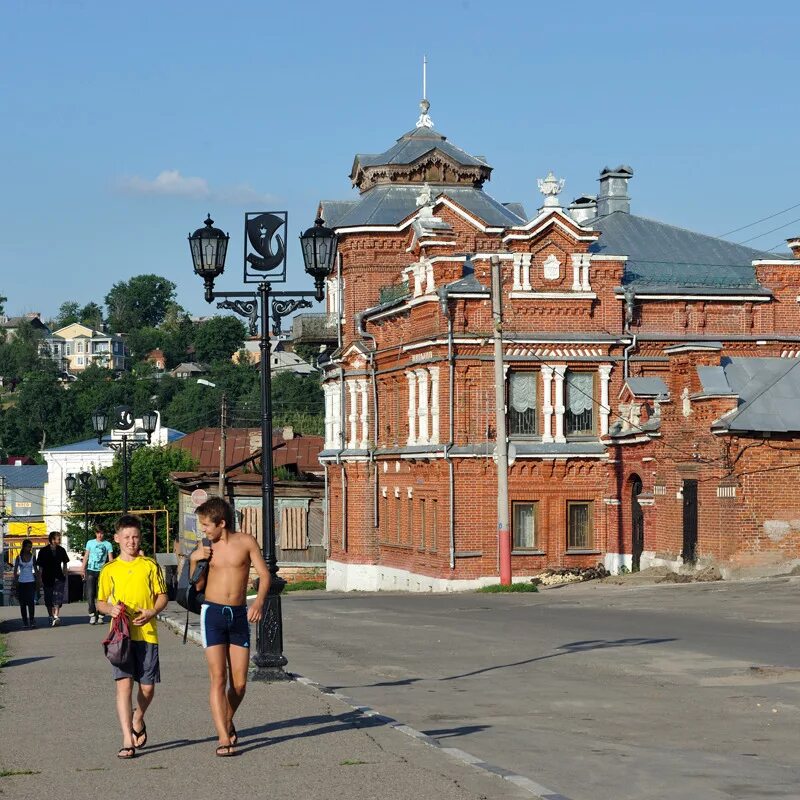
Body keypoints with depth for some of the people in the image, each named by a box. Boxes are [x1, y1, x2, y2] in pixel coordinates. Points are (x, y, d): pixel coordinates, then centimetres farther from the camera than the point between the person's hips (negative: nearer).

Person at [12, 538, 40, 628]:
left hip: (31, 582, -1)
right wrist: (15, 581, -3)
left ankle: (32, 620, -11)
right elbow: (15, 570, 5)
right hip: (21, 582, 1)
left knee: (31, 601, -12)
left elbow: (36, 570, 10)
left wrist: (37, 581, 5)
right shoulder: (19, 557, 3)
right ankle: (25, 622, 7)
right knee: (22, 603, 1)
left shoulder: (32, 557, 5)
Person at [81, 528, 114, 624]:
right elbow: (86, 556, 12)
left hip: (102, 571, 0)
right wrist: (83, 569, 7)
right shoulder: (90, 543, 9)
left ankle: (99, 615, 11)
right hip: (91, 570, 0)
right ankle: (92, 614, -6)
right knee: (90, 594, -10)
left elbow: (110, 559, 3)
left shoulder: (108, 544, 4)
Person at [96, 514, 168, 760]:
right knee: (124, 683, -11)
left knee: (148, 686, 3)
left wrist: (151, 613, -11)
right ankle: (128, 740, -12)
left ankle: (138, 720, 36)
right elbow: (100, 602, 12)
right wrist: (110, 609, -10)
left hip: (147, 633, 1)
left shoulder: (150, 566, 7)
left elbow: (162, 596, 8)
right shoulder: (109, 570, 8)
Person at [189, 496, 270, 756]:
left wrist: (259, 601, -22)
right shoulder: (205, 547, 6)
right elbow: (197, 586, 10)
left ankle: (227, 721, 31)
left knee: (240, 683, 3)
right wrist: (194, 560, -6)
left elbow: (264, 574, -5)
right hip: (212, 612, 0)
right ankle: (224, 738, -11)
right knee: (218, 678, -10)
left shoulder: (246, 542, 1)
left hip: (239, 614, 0)